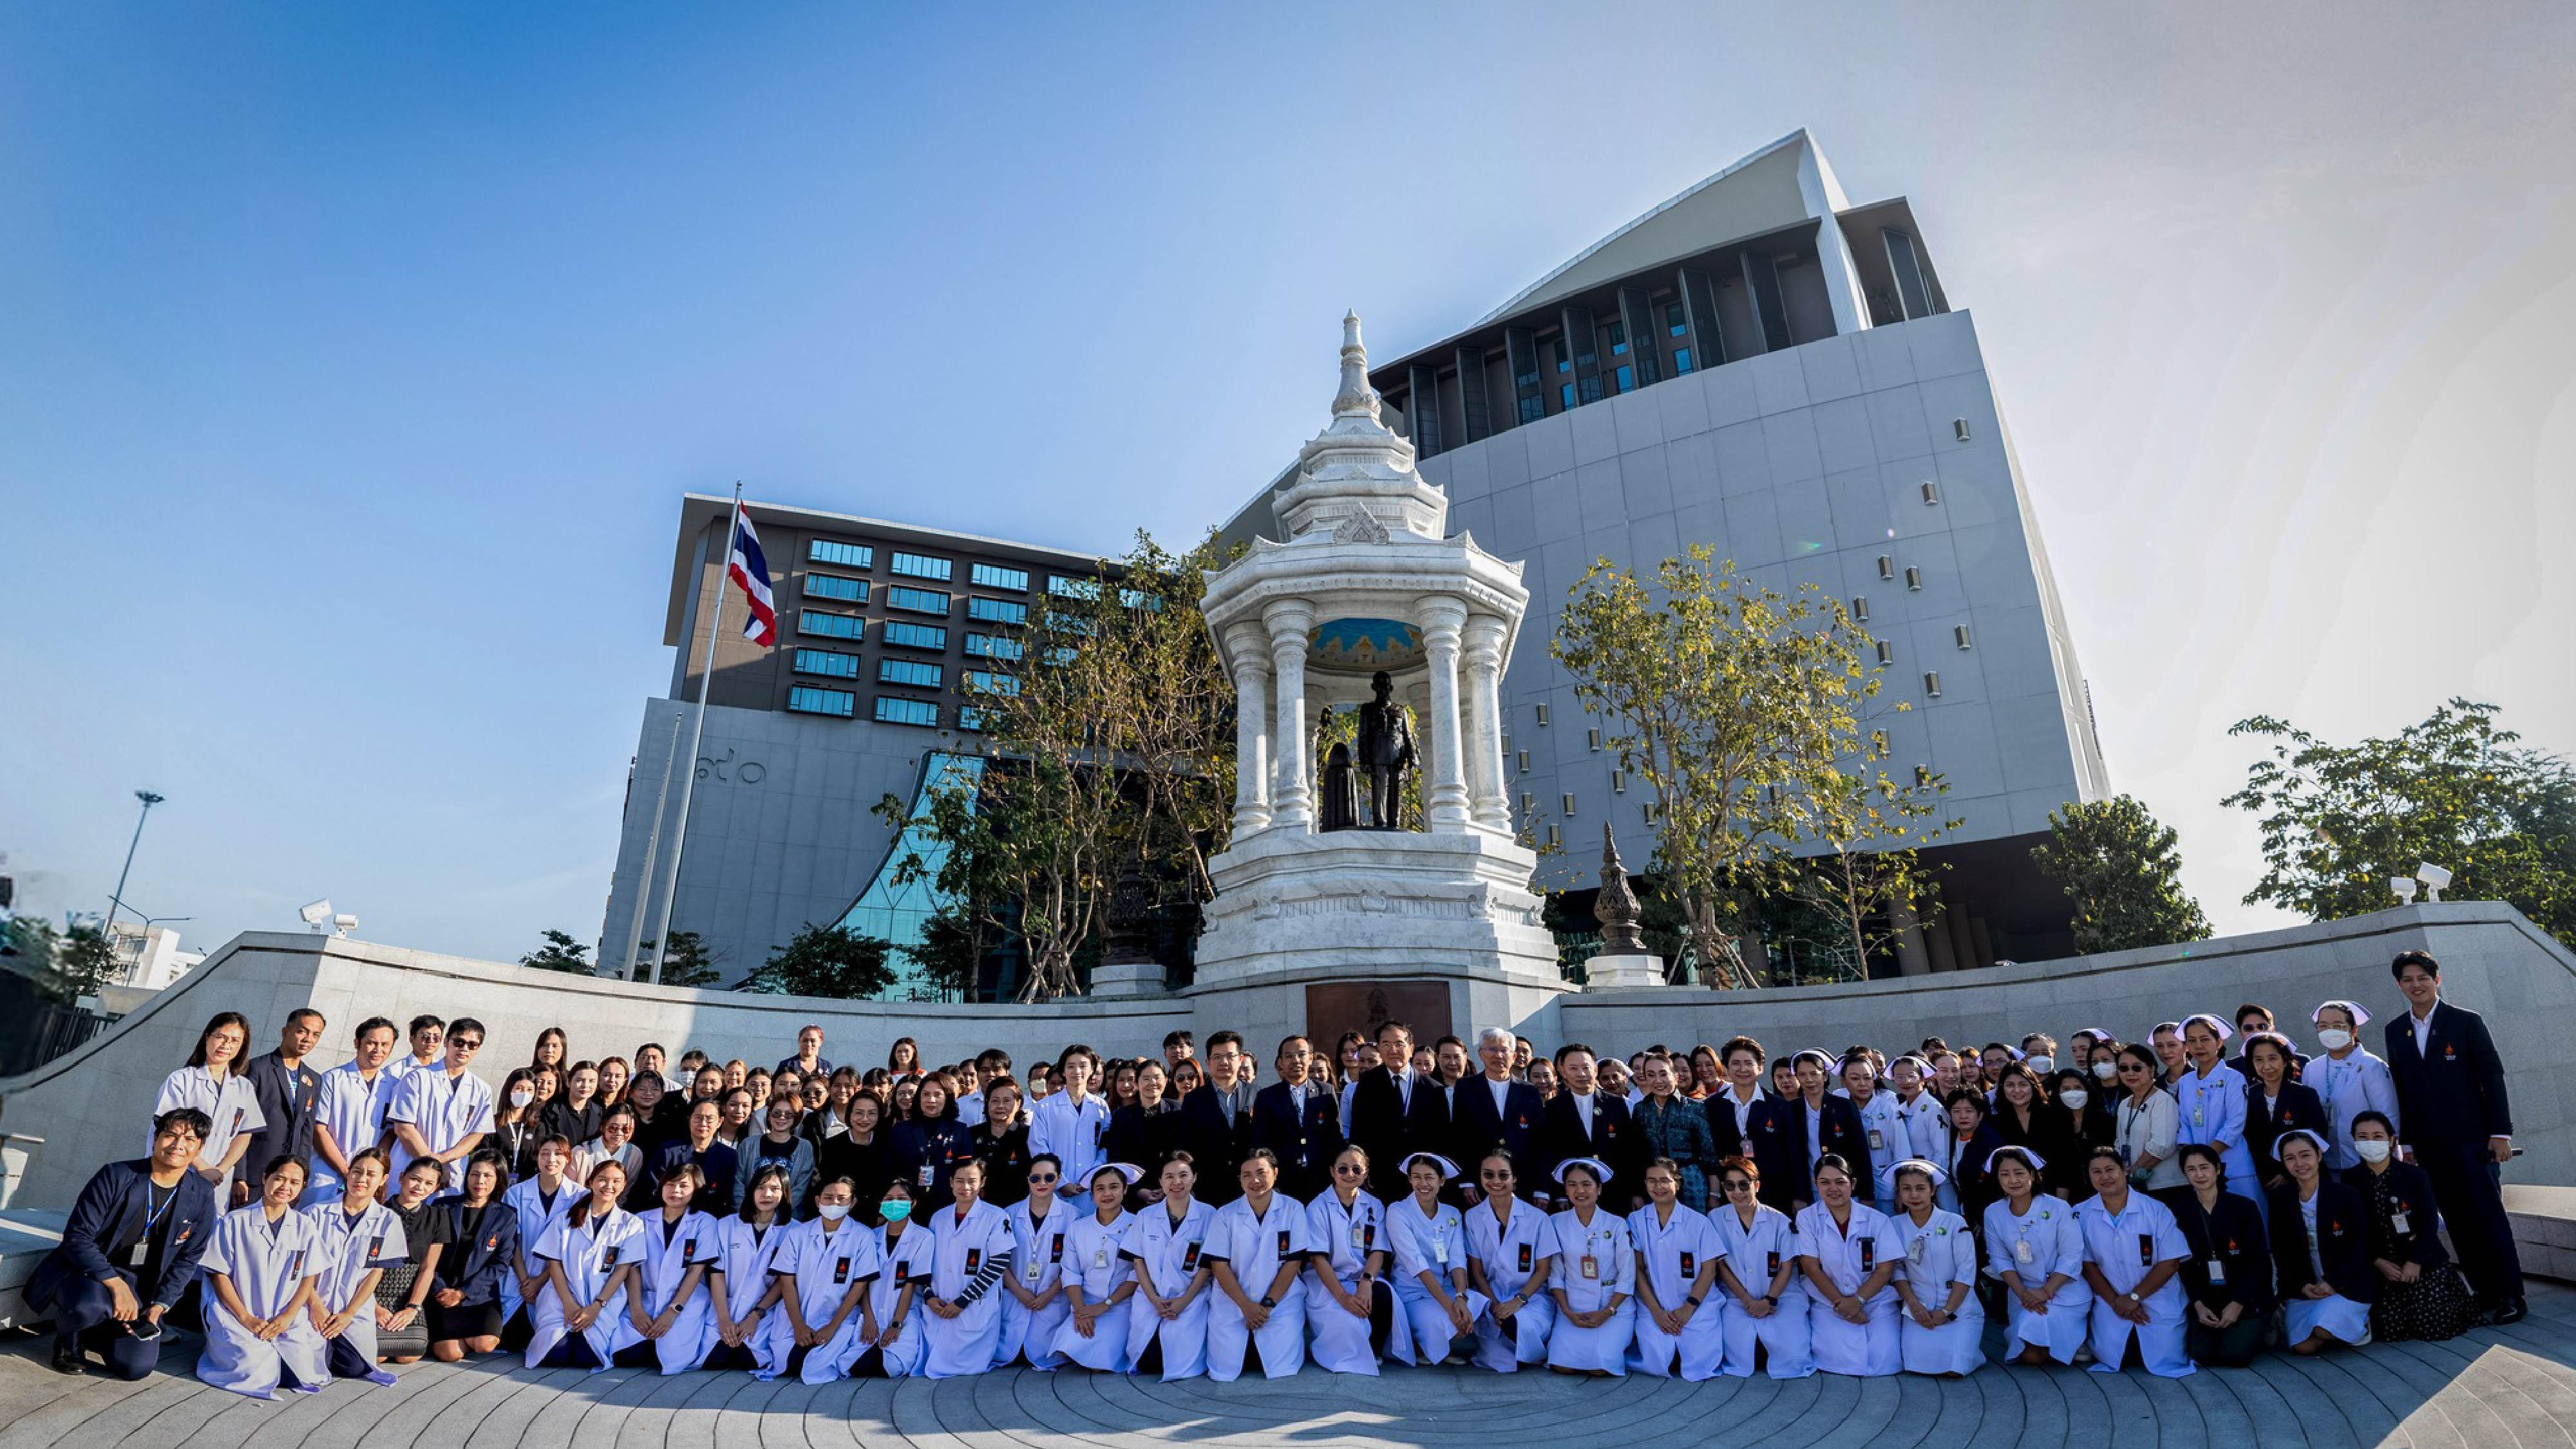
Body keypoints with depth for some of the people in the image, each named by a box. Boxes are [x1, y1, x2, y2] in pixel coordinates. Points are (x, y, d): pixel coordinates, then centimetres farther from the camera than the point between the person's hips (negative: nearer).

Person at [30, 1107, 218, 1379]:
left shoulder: (202, 1195, -5)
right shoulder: (115, 1176, -14)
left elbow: (187, 1258, 3)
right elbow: (77, 1237, -15)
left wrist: (159, 1306, -7)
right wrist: (116, 1284, -26)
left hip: (142, 1287, 3)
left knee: (137, 1367, -13)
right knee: (90, 1305, -38)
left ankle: (95, 1334, 21)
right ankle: (68, 1339, 0)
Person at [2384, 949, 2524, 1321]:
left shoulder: (2467, 1021, -2)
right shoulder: (2395, 1031, 8)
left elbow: (2493, 1077, -4)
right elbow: (2400, 1088, 10)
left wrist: (2500, 1133, -8)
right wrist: (2406, 1141, 9)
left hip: (2471, 1138, -3)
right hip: (2429, 1146, 3)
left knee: (2488, 1217, 0)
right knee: (2458, 1222, 7)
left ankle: (2510, 1296, 10)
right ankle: (2484, 1292, 15)